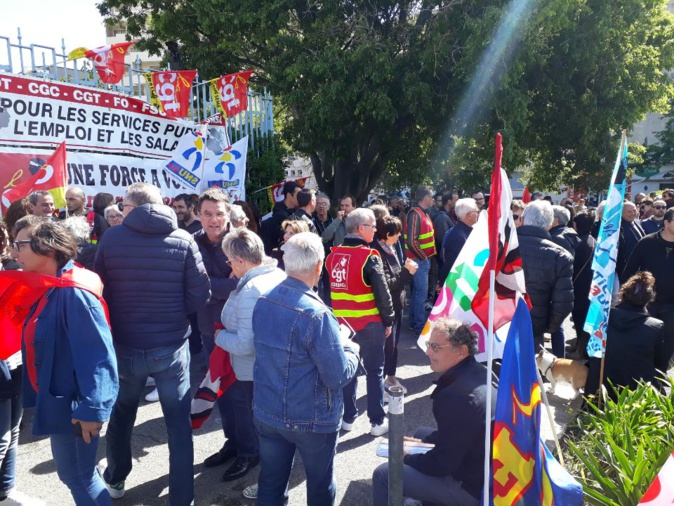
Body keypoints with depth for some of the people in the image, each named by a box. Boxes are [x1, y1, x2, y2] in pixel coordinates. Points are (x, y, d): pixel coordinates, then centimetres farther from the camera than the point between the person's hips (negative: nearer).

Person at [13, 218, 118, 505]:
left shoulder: (73, 293, -23)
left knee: (78, 477, 8)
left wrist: (93, 407, -27)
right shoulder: (47, 289, 6)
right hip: (59, 400, 9)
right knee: (71, 473, 22)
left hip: (74, 406, -9)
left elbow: (97, 354, -27)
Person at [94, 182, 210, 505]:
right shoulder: (183, 240, -9)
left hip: (124, 345, 2)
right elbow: (200, 295, -8)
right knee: (178, 423, 10)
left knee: (120, 415, 25)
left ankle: (115, 478, 48)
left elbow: (99, 291, 2)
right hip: (172, 346, -1)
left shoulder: (111, 238, -8)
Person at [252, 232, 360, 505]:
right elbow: (338, 377, -23)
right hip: (311, 420, -5)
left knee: (270, 484, 19)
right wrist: (351, 349, -3)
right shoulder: (316, 314, -26)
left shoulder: (262, 302, -3)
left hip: (266, 413, 6)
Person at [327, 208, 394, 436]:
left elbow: (327, 289, 9)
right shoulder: (369, 257, -15)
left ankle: (348, 417, 24)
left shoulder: (333, 255, 3)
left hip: (342, 322, 5)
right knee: (374, 372, 7)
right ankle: (377, 421, 15)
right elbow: (382, 293, -13)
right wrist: (389, 320, -3)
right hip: (369, 323, -5)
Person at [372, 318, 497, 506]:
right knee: (421, 433, 27)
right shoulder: (477, 372, -1)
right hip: (485, 468, 10)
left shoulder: (458, 396, -31)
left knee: (383, 475, -8)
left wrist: (405, 457, -5)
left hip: (473, 486, -10)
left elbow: (441, 465, -22)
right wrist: (423, 442, 10)